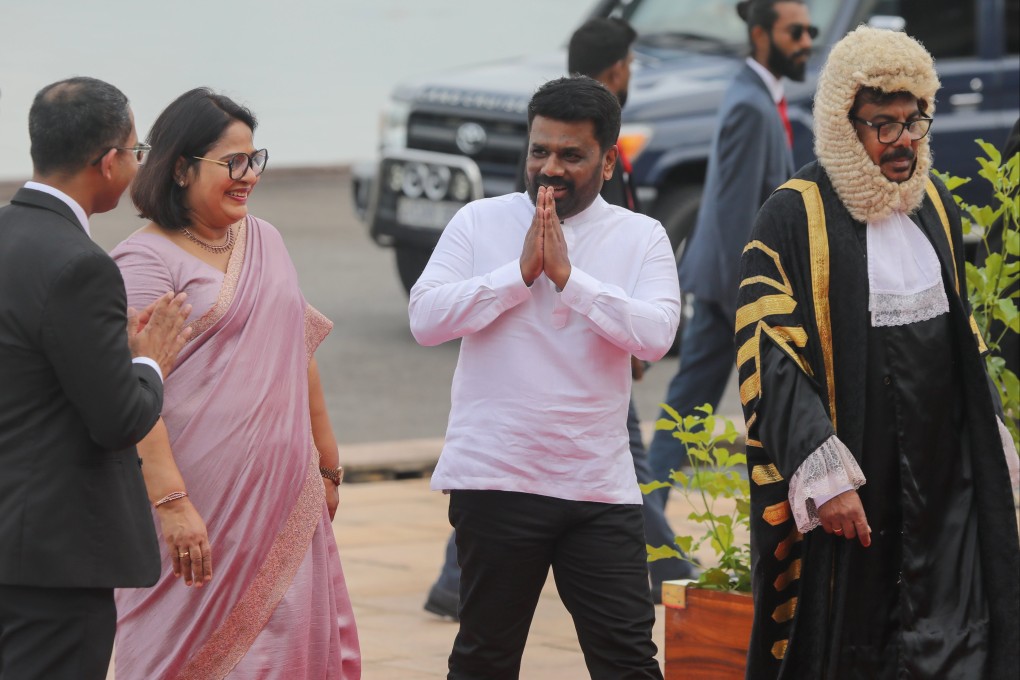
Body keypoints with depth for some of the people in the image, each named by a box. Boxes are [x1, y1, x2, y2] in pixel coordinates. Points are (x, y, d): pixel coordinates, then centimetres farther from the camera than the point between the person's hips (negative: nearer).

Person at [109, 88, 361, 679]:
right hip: (201, 507, -7)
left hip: (286, 497, 7)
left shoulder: (265, 240, 15)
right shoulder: (146, 260, -8)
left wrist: (327, 463, 22)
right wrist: (172, 501, -23)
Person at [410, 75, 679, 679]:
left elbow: (656, 334, -11)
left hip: (601, 487, 0)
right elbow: (427, 318, -7)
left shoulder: (642, 238, 5)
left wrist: (568, 277, -16)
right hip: (496, 479, 0)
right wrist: (521, 271, -12)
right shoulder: (479, 223, 5)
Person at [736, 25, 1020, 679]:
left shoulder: (935, 204, 11)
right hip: (850, 475, -5)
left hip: (944, 473, 5)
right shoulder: (795, 217, -9)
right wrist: (825, 475, -22)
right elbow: (772, 357, -14)